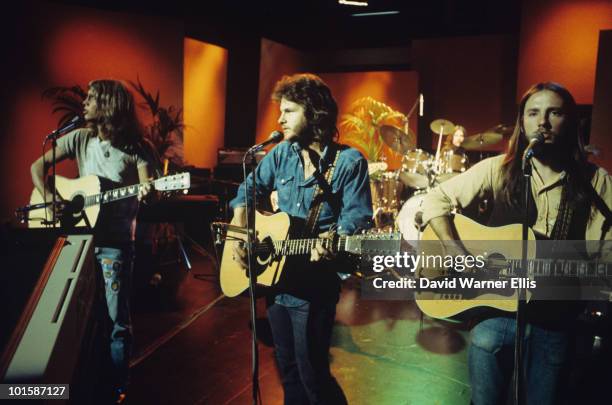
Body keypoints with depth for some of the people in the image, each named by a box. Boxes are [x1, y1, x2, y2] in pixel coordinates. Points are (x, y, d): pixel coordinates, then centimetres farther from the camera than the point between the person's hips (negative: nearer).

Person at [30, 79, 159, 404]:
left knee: (116, 318, -2)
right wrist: (47, 195, -8)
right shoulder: (79, 139, 5)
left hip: (115, 241, -4)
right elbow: (38, 164, 9)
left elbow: (146, 191, -15)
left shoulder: (136, 149, -6)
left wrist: (146, 195, -39)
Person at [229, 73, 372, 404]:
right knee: (287, 370, 19)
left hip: (314, 284, -6)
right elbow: (247, 190, 13)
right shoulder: (281, 154, 5)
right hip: (274, 277, 6)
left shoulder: (349, 162, -11)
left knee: (312, 375, 2)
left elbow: (358, 217, -16)